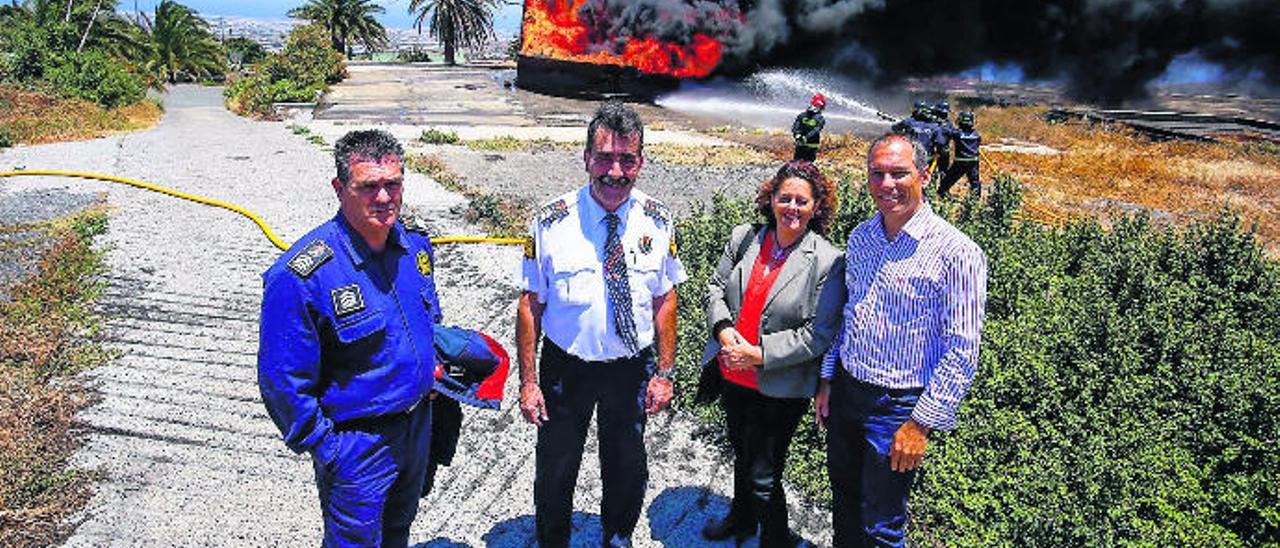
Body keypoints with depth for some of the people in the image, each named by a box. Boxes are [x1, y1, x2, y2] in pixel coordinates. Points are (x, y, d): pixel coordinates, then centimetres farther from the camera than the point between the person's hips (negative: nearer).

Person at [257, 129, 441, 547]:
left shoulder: (415, 242, -5)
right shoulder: (301, 277, -26)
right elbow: (282, 382, -20)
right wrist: (325, 449, -15)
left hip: (418, 424, 6)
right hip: (356, 445, -6)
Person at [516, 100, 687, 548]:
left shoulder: (657, 221, -8)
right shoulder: (551, 223, -15)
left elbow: (665, 299, 0)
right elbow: (530, 305, -10)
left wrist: (664, 372, -1)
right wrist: (528, 381, -10)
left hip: (633, 367, 2)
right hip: (566, 368, -1)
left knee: (628, 471, 18)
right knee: (555, 473, 13)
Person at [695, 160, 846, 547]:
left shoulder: (828, 262, -16)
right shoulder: (744, 238, -2)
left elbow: (819, 334, -17)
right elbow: (716, 286, 6)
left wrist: (759, 354, -20)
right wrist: (722, 329, -12)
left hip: (779, 387, -6)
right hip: (732, 375, 6)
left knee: (762, 475, 2)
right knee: (741, 453, 27)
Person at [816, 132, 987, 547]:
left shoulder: (955, 252, -17)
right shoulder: (860, 238, 3)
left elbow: (961, 351, -17)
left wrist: (922, 424, -17)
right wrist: (827, 380, 12)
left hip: (897, 407, -6)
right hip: (845, 391, 6)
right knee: (844, 499, 23)